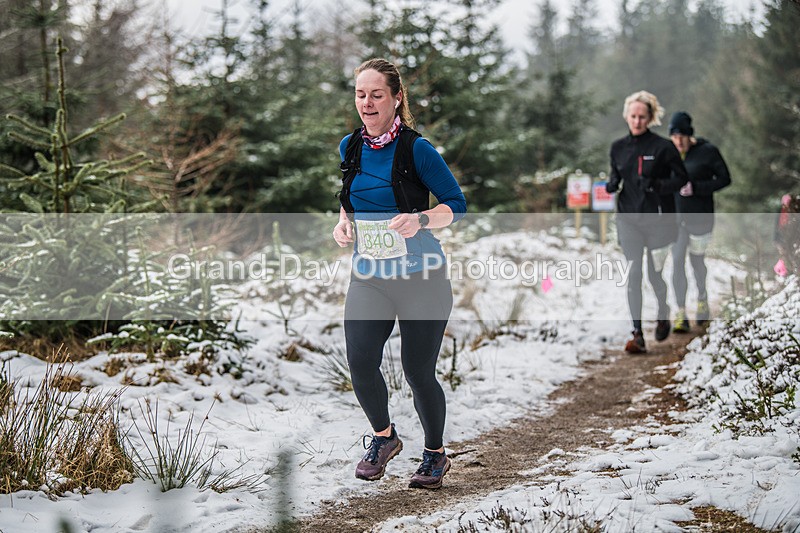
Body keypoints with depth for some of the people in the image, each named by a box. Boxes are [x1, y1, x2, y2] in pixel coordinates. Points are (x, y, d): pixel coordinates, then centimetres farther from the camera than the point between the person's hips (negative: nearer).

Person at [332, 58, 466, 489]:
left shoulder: (415, 149, -11)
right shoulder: (349, 147, 5)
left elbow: (457, 204, -7)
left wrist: (420, 219, -24)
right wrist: (343, 223, 1)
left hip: (421, 276, -4)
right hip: (367, 276, 4)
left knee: (418, 370, 1)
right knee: (360, 361, -10)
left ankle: (435, 454, 26)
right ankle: (383, 437, 19)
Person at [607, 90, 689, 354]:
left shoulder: (663, 147, -7)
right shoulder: (618, 147, 5)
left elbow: (681, 178, -2)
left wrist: (657, 185, -18)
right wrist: (612, 184, -4)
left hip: (658, 219, -3)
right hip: (628, 218, 3)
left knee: (656, 273, 6)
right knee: (633, 276, -6)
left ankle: (663, 316, 37)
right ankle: (637, 335, -8)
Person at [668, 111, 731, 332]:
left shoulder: (707, 151, -9)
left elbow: (725, 179, -7)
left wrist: (696, 188, -18)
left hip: (699, 218, -2)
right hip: (676, 217, 2)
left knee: (697, 261, 11)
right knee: (677, 262, -7)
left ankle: (702, 300, 38)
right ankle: (681, 314, -5)